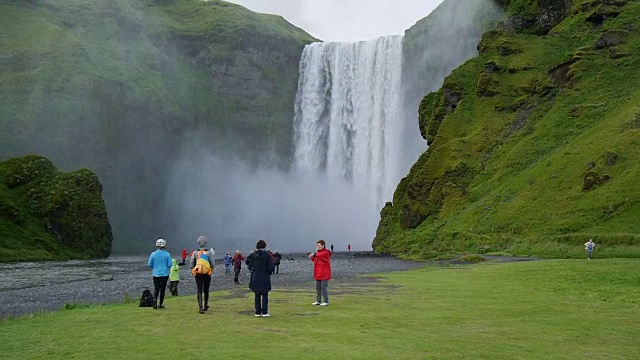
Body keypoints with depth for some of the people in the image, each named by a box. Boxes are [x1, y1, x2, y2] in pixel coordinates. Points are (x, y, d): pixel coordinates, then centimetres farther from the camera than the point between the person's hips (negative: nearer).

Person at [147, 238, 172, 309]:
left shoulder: (153, 254, -6)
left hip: (156, 274, 1)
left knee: (156, 288, 12)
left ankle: (155, 299, -15)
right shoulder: (167, 254, -7)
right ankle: (160, 304, 12)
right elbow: (169, 264, -9)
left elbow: (149, 264, -3)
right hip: (165, 274, -1)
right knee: (162, 289, 9)